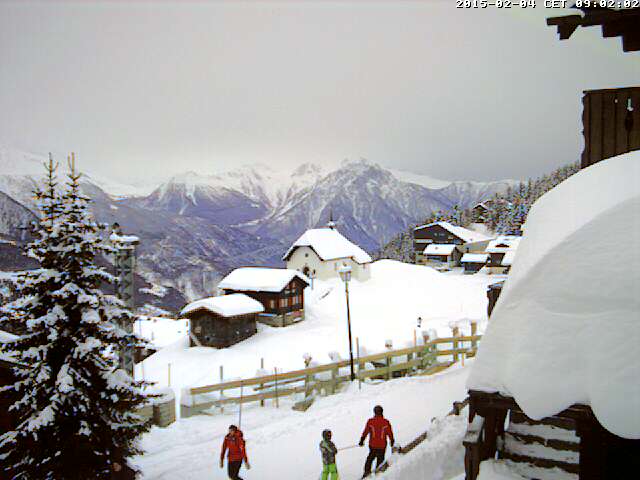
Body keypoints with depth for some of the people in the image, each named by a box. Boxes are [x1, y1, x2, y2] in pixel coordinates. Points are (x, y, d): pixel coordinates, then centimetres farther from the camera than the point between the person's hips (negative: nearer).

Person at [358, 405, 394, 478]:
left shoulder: (370, 421, -9)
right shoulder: (386, 422, -11)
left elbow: (365, 432, -2)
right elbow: (390, 433, -1)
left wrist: (362, 441, 12)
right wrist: (392, 442, 15)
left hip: (372, 444, 1)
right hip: (382, 445, -1)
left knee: (370, 457, 23)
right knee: (380, 460, 14)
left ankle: (367, 471, 23)